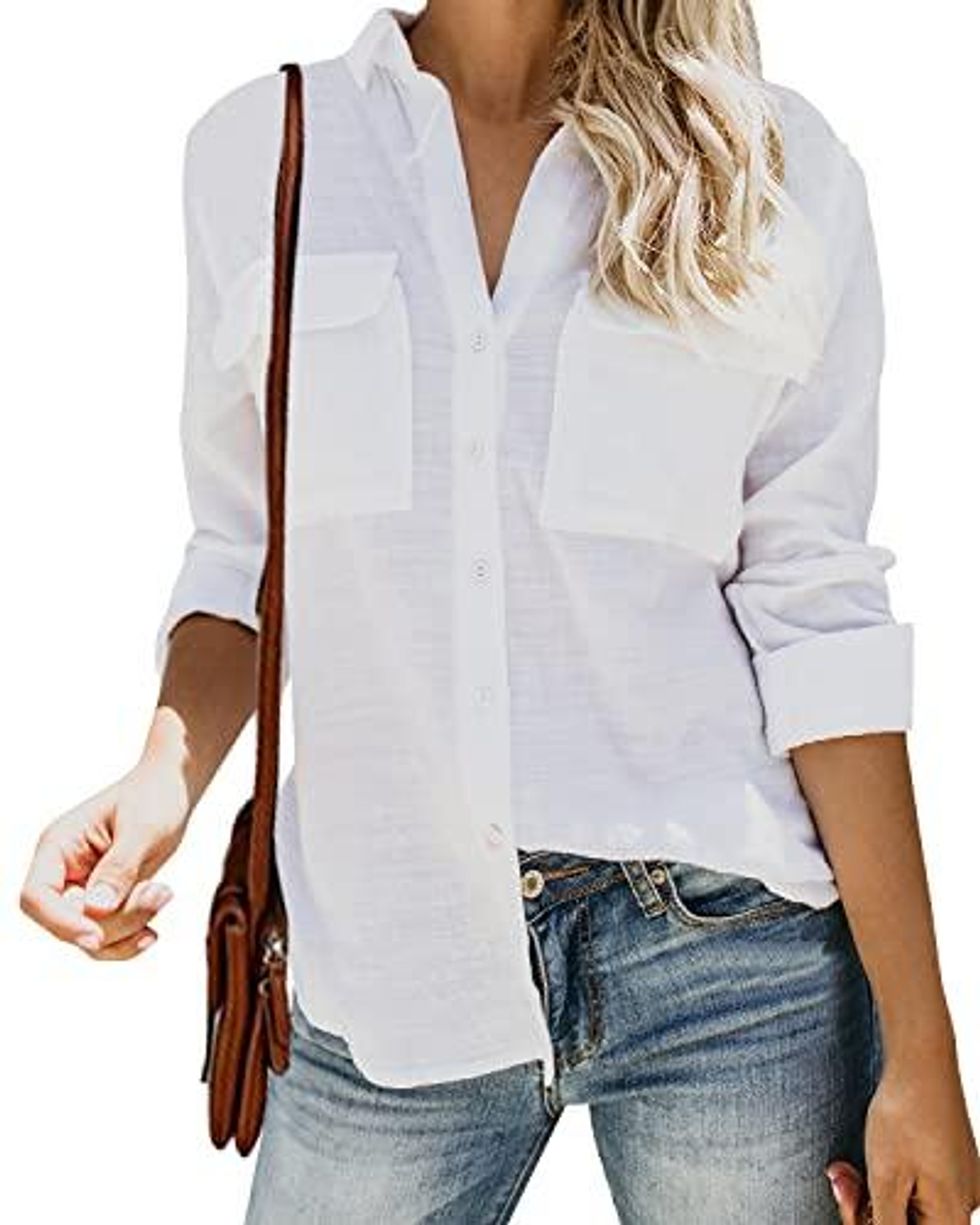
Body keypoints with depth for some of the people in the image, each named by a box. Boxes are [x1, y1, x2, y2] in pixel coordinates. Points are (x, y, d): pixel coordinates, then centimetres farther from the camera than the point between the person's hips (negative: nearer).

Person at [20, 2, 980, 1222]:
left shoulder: (780, 164, -1)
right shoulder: (254, 148, 3)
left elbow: (814, 613, -2)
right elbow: (244, 552, 9)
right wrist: (164, 777, -10)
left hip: (727, 949, 0)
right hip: (386, 963, 1)